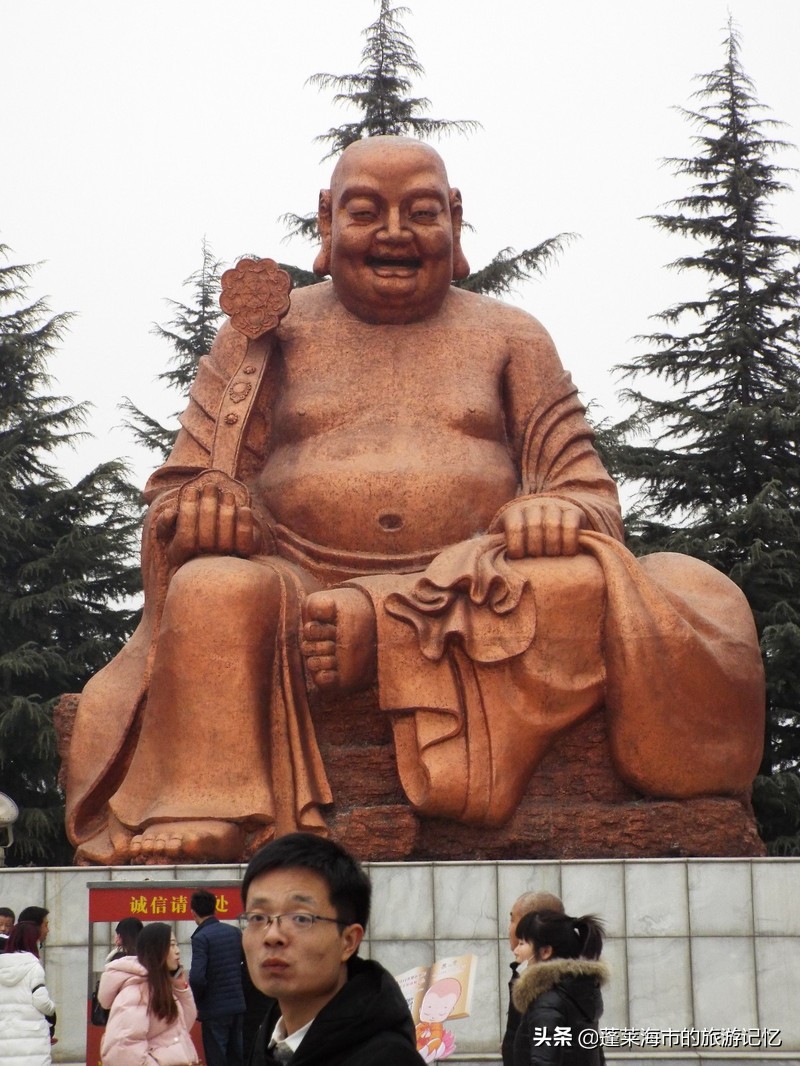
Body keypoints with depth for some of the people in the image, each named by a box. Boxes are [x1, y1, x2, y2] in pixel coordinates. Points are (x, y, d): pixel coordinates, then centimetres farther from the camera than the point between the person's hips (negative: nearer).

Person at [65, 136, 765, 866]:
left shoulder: (512, 338, 17)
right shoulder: (267, 334, 15)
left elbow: (587, 491, 13)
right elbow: (182, 490, 11)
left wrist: (559, 515, -14)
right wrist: (195, 509, -16)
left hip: (479, 599, 1)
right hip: (299, 587, 0)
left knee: (584, 584, -30)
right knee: (214, 591, -33)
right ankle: (192, 844, -42)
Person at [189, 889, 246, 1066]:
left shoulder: (201, 937, -13)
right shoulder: (235, 932, 6)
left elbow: (197, 978, -21)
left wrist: (196, 1001, -4)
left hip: (214, 1010, -6)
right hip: (239, 1005, 6)